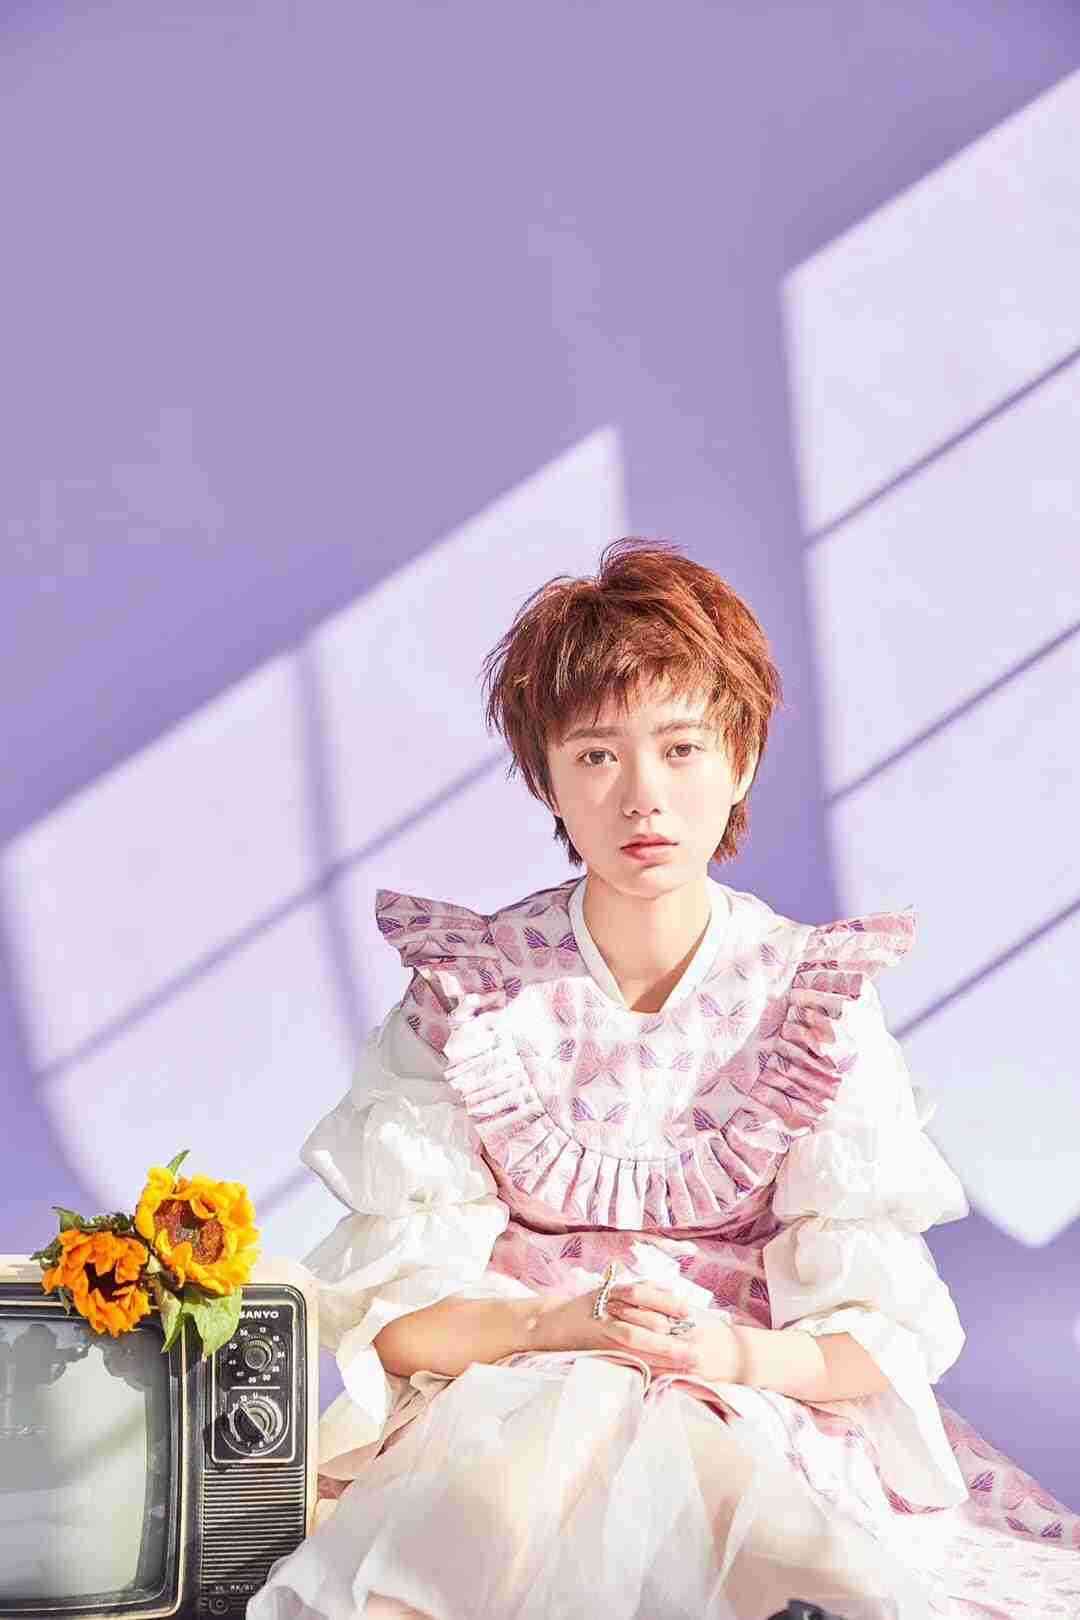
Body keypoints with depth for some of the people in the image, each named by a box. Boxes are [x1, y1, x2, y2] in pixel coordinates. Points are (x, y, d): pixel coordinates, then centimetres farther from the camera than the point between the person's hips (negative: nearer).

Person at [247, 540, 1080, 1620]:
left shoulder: (815, 997, -2)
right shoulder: (468, 992, -3)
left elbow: (888, 1328, -3)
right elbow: (387, 1305, -4)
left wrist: (742, 1353, -23)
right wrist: (563, 1320, -22)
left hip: (757, 1415, 1)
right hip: (506, 1406, 0)